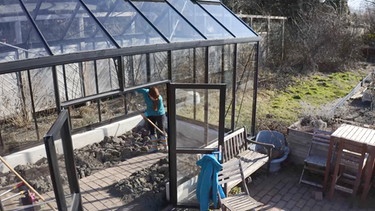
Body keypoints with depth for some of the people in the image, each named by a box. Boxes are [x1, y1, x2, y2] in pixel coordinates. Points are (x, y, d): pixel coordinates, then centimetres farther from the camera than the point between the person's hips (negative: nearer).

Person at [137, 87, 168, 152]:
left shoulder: (160, 99, -31)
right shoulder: (145, 92, -24)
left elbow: (156, 110, -23)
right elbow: (137, 89, -7)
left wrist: (146, 112, -20)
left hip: (159, 114, -3)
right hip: (150, 115, 3)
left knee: (161, 129, -1)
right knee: (152, 130, 6)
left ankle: (166, 146, 15)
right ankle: (154, 146, 17)